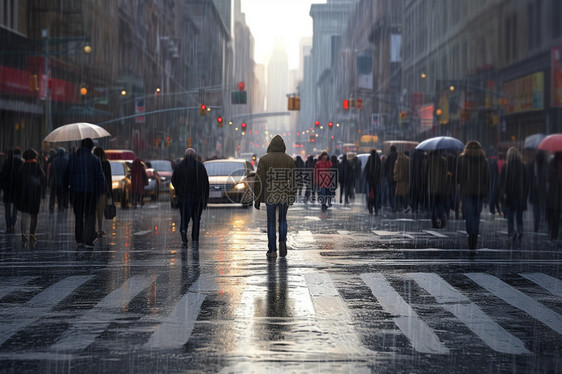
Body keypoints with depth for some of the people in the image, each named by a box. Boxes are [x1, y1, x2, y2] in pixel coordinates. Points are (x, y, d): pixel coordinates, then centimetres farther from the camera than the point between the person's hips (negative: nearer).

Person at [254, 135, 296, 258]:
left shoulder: (264, 159, -3)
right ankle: (282, 241, -6)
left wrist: (257, 199, 0)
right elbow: (292, 180, 0)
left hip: (270, 196, -1)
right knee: (283, 220, 17)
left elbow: (260, 181, -5)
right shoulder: (289, 160, 2)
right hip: (285, 196, 1)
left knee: (271, 222, 7)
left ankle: (272, 250, 5)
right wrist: (292, 197, 8)